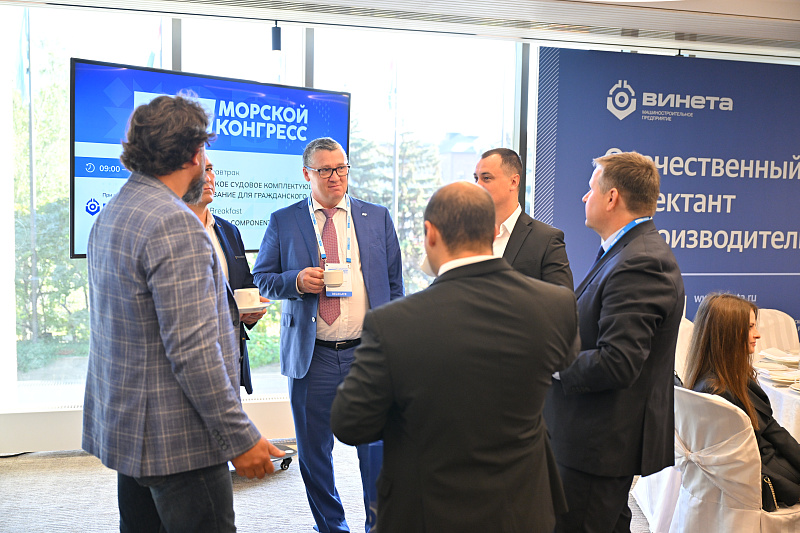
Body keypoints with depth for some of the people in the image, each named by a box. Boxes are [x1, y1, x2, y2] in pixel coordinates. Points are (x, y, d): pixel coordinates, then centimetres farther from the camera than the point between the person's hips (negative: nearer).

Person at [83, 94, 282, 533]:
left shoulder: (110, 214, 11)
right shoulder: (175, 224, -20)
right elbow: (191, 349, -24)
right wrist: (239, 438, -19)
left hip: (124, 430, 10)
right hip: (177, 441, -10)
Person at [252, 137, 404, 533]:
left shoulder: (378, 217, 7)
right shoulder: (282, 222, 4)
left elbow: (394, 282, 10)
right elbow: (262, 279, 7)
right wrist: (297, 280, -13)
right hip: (311, 355, 0)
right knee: (313, 451, 11)